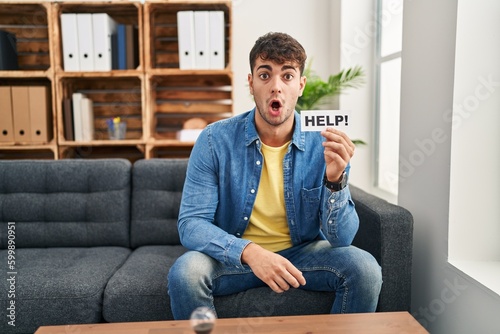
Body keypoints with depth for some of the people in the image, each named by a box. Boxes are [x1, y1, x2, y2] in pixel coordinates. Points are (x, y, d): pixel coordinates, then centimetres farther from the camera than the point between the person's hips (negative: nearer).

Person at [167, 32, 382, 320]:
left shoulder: (324, 144, -12)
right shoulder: (215, 140, -14)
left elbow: (342, 238, -14)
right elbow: (191, 223, -17)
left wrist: (336, 180, -33)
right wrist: (249, 252, -34)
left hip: (302, 253, 2)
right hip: (234, 257, -1)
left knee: (365, 268, -22)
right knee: (186, 272, -29)